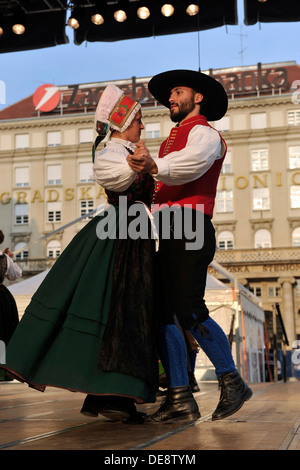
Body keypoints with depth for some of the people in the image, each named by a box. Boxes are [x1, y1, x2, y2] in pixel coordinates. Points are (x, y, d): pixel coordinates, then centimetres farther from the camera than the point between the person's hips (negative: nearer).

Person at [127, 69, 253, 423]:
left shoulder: (204, 132, 3)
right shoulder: (173, 141, 32)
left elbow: (194, 162, -21)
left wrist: (155, 166, -38)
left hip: (190, 228, -8)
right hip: (168, 234, 8)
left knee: (189, 311, -16)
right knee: (162, 312, -1)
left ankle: (232, 382, 0)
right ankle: (180, 398, 1)